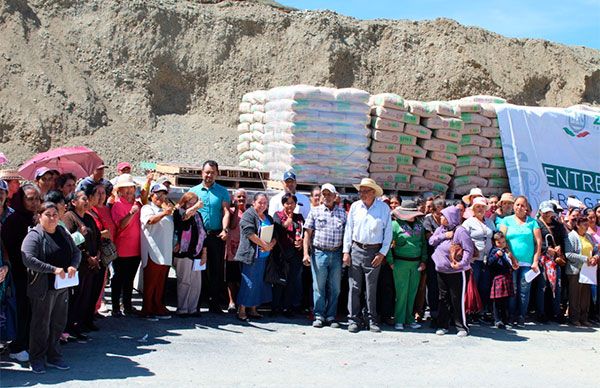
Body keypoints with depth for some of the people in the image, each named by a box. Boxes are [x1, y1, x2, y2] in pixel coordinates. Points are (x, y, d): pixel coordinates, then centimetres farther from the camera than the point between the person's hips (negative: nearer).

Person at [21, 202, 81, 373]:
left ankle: (54, 356, 27)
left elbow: (76, 251, 12)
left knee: (59, 323, 13)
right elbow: (28, 259, -23)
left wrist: (73, 265, -9)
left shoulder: (62, 232, 11)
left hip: (63, 287, 6)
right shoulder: (34, 236, -11)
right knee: (41, 325, 5)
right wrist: (53, 269, -26)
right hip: (43, 288, -6)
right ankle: (37, 359, 20)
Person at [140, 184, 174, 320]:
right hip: (153, 252, -7)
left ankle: (158, 308, 16)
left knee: (161, 283, 9)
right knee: (150, 282, -3)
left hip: (165, 253, 7)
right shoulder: (147, 208, 1)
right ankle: (147, 310, 3)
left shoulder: (165, 210, 25)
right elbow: (150, 220, -21)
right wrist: (164, 213, -36)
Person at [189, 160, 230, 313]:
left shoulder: (222, 192, 7)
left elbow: (226, 212, -3)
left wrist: (225, 229, -19)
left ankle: (215, 302, 8)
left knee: (217, 269, 0)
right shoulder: (193, 191, 10)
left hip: (216, 236, -1)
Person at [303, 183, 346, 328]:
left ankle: (331, 316, 16)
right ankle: (319, 316, 11)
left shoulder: (342, 212, 10)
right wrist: (306, 253, -7)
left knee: (335, 288, 6)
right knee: (319, 286, 2)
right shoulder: (315, 211, 5)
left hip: (336, 254, 2)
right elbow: (307, 234, 2)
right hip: (319, 253, -2)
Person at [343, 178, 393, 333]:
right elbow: (348, 229, 9)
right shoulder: (355, 206, 5)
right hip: (356, 250, 2)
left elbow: (388, 232, 1)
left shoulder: (384, 208, -1)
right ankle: (354, 319, 10)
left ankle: (372, 320, 14)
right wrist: (346, 251, 4)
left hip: (374, 252, -2)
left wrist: (382, 253, -4)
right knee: (354, 287, 2)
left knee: (371, 288, 3)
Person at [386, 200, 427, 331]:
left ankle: (409, 318, 20)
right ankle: (399, 320, 7)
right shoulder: (396, 224, -8)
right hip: (401, 262, -5)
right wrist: (390, 261, -9)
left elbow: (424, 243, 16)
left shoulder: (419, 225, 10)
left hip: (416, 263, 5)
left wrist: (423, 260, 9)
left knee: (412, 292, 9)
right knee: (402, 293, -2)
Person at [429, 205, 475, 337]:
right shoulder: (440, 229, 11)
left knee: (457, 300, -2)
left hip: (457, 272, -7)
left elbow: (469, 249, -15)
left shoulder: (460, 230, -12)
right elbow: (431, 241, 3)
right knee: (443, 299, 12)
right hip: (441, 270, 7)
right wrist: (444, 235, -11)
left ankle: (462, 327, 10)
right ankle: (442, 325, 21)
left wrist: (462, 263, -26)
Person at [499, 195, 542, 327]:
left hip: (527, 262, 1)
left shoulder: (532, 222, 10)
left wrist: (535, 261, -2)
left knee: (524, 290, -1)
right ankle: (511, 316, 5)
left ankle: (521, 317, 6)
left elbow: (538, 242, 6)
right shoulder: (507, 220, 9)